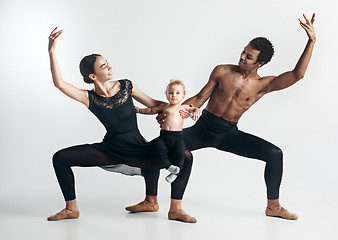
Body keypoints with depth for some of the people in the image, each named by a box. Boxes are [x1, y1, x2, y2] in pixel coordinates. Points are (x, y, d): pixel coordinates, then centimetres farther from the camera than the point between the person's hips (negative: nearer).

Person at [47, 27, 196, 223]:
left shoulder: (126, 86, -6)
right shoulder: (90, 98, -9)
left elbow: (152, 104, 6)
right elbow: (60, 84, -23)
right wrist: (52, 52, -29)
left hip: (139, 151, 1)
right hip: (110, 151, 0)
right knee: (60, 158, -12)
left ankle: (176, 209, -3)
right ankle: (71, 209, 5)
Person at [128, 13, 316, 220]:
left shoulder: (263, 85, -5)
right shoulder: (223, 71, -4)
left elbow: (297, 74, -18)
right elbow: (199, 99, 0)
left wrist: (311, 41, -22)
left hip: (229, 134, 0)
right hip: (203, 128, 0)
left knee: (275, 154, -15)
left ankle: (273, 206, 5)